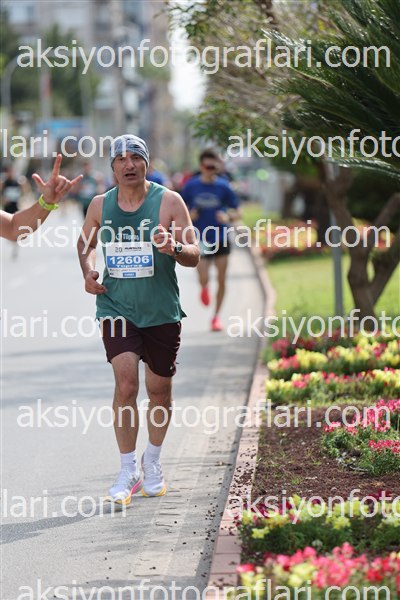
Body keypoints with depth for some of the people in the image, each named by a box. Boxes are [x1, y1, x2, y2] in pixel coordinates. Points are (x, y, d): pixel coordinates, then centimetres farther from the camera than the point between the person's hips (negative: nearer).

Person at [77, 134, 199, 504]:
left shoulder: (169, 202, -5)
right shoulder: (100, 206, 2)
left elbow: (194, 255, -5)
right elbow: (86, 242, 21)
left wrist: (174, 248, -27)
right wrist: (89, 270, 1)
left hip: (162, 313, 0)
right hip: (116, 308, 0)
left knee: (160, 391, 9)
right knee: (125, 384, -15)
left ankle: (152, 463, 32)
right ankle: (128, 471, -6)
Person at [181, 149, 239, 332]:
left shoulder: (223, 186, -2)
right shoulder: (191, 186, -2)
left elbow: (235, 212, 3)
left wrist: (227, 217, -18)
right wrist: (189, 215, -14)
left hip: (221, 240, 1)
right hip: (200, 240, -1)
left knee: (221, 280, 3)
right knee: (204, 280, -10)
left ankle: (216, 316, 20)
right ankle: (204, 288, 29)